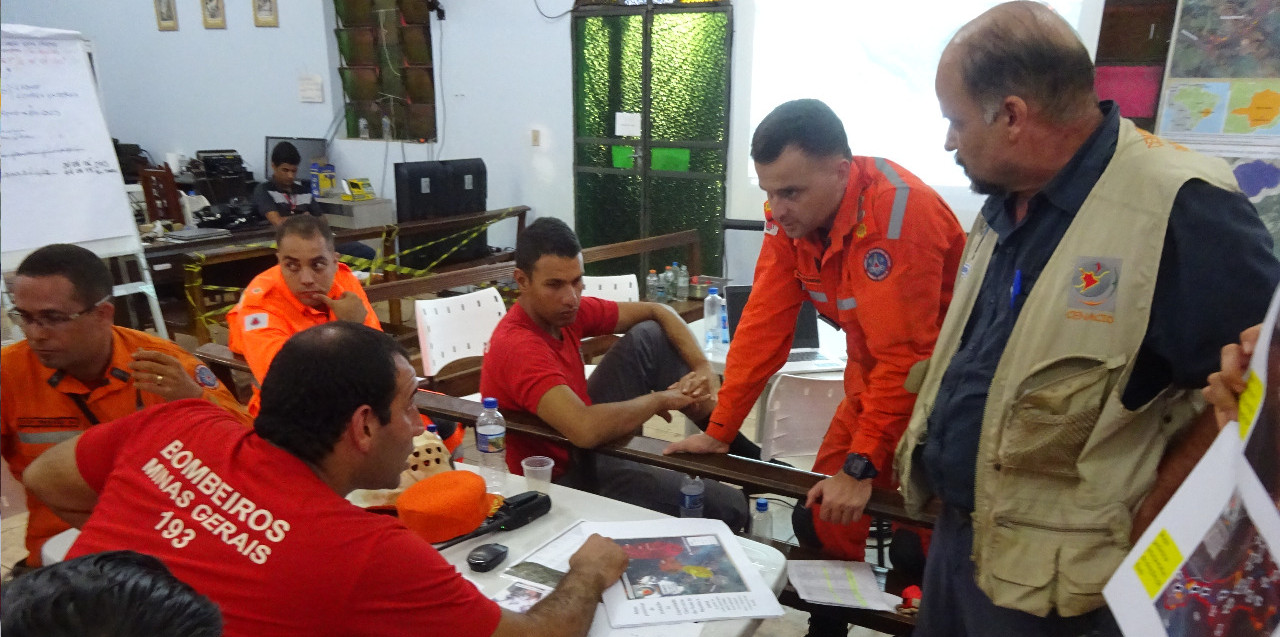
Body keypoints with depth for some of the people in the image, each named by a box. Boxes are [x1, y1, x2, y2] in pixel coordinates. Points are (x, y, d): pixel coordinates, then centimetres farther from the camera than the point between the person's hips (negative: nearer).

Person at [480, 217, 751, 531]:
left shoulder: (564, 310, -5)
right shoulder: (517, 346, -29)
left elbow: (657, 312, 5)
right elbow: (585, 429, -42)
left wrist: (703, 368, -11)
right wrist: (659, 399, -24)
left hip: (588, 444, 9)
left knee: (650, 337, 1)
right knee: (730, 506, -18)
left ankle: (740, 450, 8)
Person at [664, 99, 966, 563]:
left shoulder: (896, 211, -29)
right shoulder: (790, 210, -8)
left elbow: (904, 356, -29)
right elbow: (764, 325, -6)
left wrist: (859, 470, -26)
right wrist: (718, 432, -6)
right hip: (871, 379, 6)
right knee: (819, 526, 6)